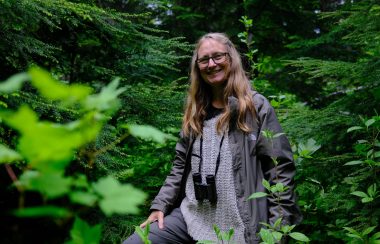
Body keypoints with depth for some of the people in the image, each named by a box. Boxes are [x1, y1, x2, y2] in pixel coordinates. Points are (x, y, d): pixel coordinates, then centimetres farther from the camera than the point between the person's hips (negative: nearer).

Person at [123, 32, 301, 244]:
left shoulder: (256, 106, -3)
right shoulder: (195, 112, 13)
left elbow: (280, 168, -7)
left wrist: (279, 227, -12)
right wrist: (160, 205, 5)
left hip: (236, 227, -5)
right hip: (188, 217, 5)